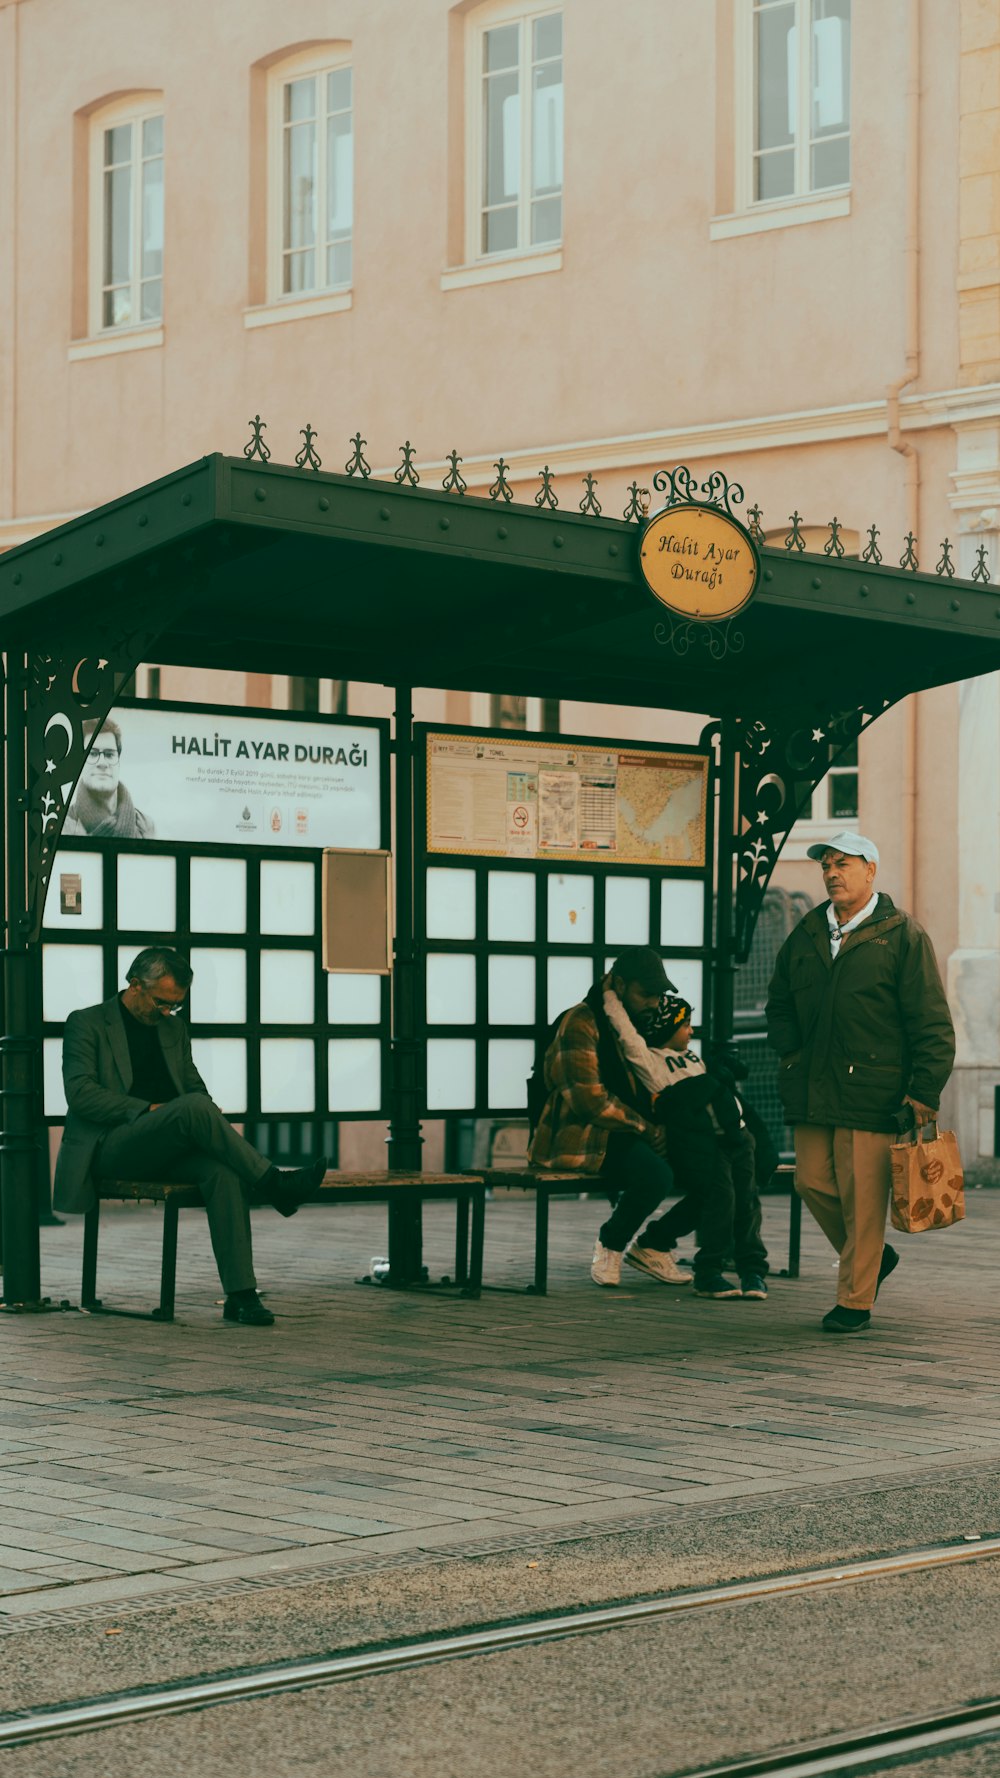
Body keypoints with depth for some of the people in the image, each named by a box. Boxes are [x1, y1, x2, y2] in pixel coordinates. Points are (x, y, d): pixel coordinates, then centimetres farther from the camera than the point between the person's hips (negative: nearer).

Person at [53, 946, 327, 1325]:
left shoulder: (174, 1030, 21)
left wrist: (207, 1127, -3)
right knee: (194, 1106, -33)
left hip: (166, 1150, 5)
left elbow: (196, 1087, 22)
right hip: (110, 1148, -5)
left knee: (224, 1171, -30)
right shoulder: (87, 1024, 2)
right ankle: (271, 1184, -27)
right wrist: (149, 1110, -19)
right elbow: (80, 1092, -10)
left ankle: (240, 1294, -33)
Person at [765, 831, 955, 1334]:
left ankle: (855, 1300, 5)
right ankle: (872, 1256, 28)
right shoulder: (806, 935, 14)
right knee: (812, 1181, 5)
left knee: (862, 1194, -5)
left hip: (871, 1090, -6)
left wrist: (925, 1090, -11)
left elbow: (932, 1022, -5)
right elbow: (779, 1003, 27)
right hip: (812, 1091, 6)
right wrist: (791, 1052, 10)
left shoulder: (902, 936, -2)